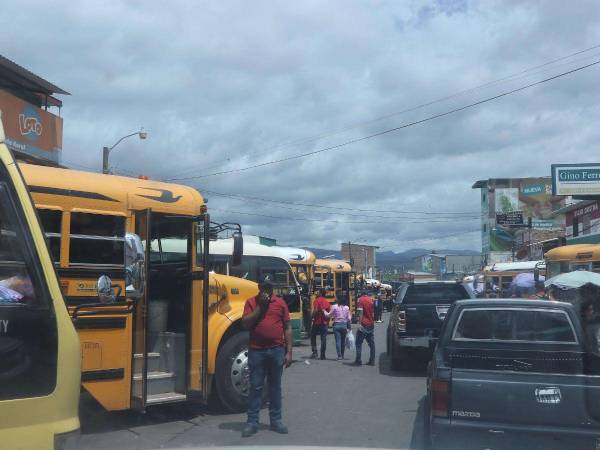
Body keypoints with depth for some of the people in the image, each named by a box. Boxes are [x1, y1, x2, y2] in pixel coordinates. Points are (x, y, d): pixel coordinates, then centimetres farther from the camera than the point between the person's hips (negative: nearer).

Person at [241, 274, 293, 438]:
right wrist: (260, 306, -14)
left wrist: (289, 352, -1)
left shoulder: (280, 303, 4)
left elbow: (287, 328, 4)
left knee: (275, 386, 11)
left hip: (277, 350, 1)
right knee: (255, 387, 5)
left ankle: (276, 420, 22)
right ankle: (252, 422, 12)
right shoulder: (251, 302, 1)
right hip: (256, 351, -1)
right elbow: (246, 323, -11)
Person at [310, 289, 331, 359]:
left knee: (313, 336, 12)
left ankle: (314, 352, 2)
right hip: (325, 323, 4)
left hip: (317, 322, -4)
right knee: (324, 339, 5)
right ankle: (322, 355, 5)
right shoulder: (327, 302, 9)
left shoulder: (317, 300, -7)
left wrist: (312, 317, -5)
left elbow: (315, 310, -18)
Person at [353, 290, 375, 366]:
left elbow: (361, 312, -17)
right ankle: (372, 361, 12)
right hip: (371, 324, 6)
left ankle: (358, 361, -6)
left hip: (364, 325, -6)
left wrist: (360, 323, -19)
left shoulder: (361, 300, -9)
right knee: (371, 343, 11)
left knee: (359, 343, -1)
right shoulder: (371, 300, 10)